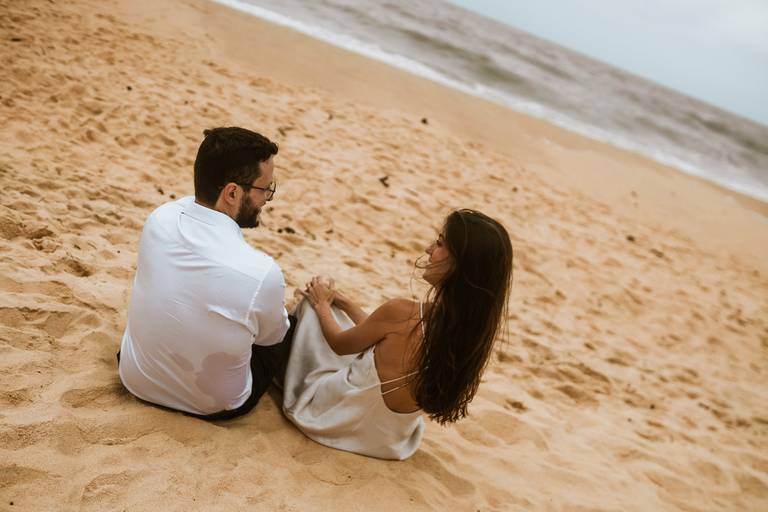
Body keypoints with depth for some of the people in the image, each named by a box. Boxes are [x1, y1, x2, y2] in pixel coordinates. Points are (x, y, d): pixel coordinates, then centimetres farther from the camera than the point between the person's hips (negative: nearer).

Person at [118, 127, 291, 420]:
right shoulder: (262, 274, -34)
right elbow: (271, 337, -11)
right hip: (212, 406, -4)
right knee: (284, 334, 22)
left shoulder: (159, 218, -20)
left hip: (134, 379, 4)